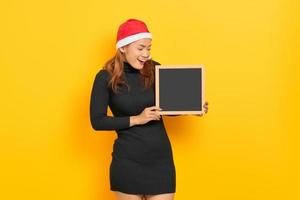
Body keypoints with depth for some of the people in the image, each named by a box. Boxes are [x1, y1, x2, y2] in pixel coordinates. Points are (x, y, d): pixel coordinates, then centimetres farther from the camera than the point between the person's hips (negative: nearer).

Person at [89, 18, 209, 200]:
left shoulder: (155, 70, 0)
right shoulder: (106, 77, -7)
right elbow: (97, 121, -9)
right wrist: (137, 119, -15)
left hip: (160, 157, 2)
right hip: (128, 160, -2)